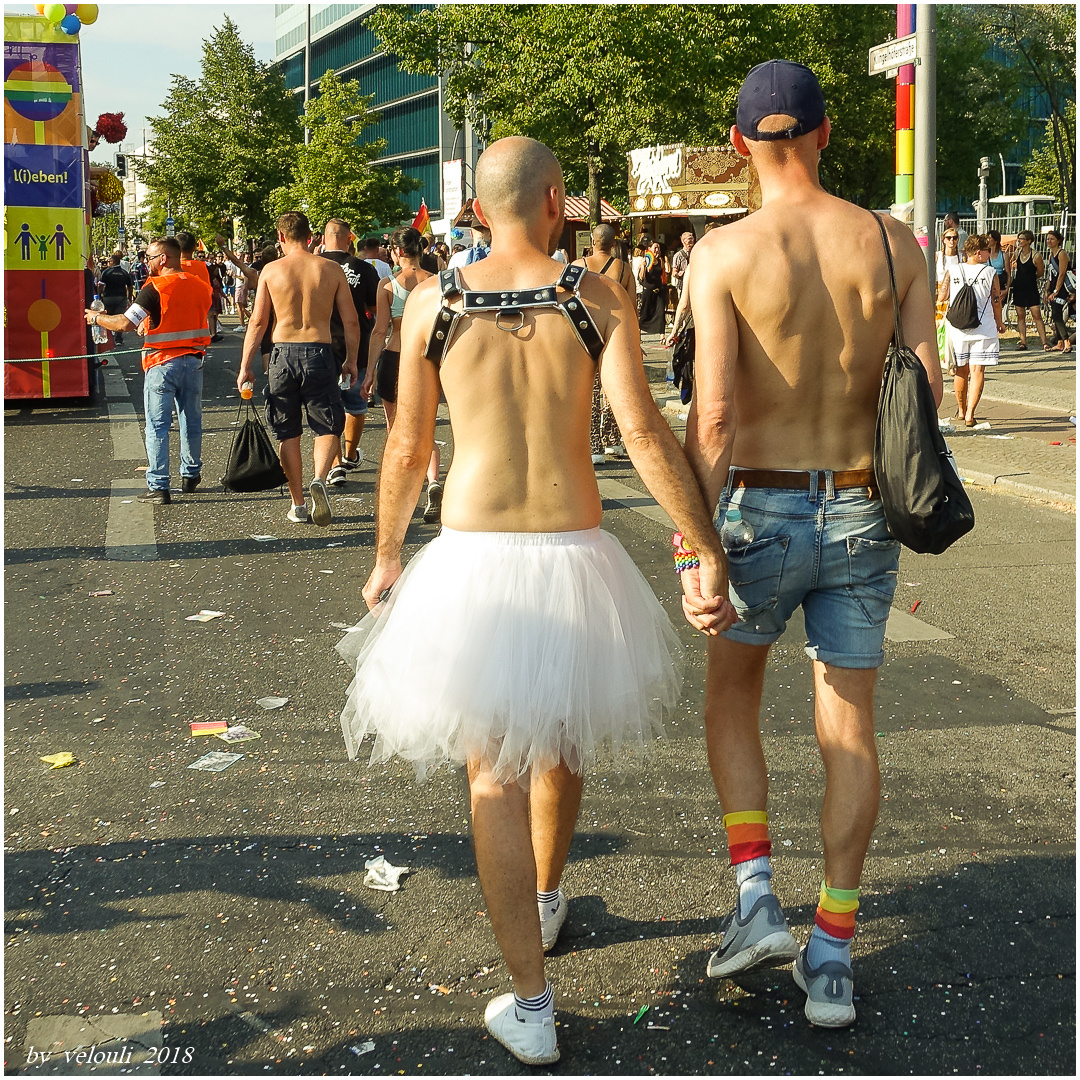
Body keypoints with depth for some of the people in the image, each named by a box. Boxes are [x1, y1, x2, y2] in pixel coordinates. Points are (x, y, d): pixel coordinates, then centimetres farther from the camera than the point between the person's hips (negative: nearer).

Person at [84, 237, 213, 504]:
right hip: (194, 359, 6)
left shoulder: (154, 288, -14)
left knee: (157, 426, -1)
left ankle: (158, 487, -4)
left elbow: (125, 323, -17)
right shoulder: (200, 286, 6)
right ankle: (191, 476, 28)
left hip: (162, 363, -6)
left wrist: (96, 318, 2)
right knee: (191, 421, 17)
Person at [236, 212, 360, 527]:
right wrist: (351, 360, 14)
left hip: (283, 354, 0)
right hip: (319, 353, 0)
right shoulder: (331, 269, 1)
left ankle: (297, 505, 17)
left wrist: (246, 366, 6)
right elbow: (351, 321, 3)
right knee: (328, 427, 10)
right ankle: (320, 479, -19)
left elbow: (257, 322, 0)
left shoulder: (271, 270, 0)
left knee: (288, 433, 12)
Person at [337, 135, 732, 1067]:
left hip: (474, 563, -1)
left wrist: (387, 557, 17)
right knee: (559, 743, 26)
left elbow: (408, 450, 3)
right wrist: (708, 551, -6)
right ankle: (546, 901, 51)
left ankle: (532, 1008, 6)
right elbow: (647, 437, -13)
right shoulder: (598, 297, -5)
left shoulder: (433, 301, -2)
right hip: (575, 559, 1)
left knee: (496, 774, 7)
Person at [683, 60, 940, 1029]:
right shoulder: (893, 244, -1)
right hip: (861, 515, 3)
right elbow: (925, 390, -4)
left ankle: (757, 897, 12)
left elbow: (712, 413, -18)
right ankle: (832, 958, 15)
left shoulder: (724, 254, -10)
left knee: (731, 697, 22)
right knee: (849, 731, 11)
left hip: (760, 512, -2)